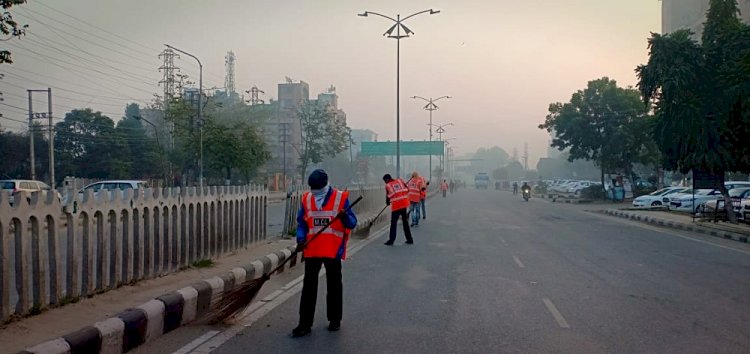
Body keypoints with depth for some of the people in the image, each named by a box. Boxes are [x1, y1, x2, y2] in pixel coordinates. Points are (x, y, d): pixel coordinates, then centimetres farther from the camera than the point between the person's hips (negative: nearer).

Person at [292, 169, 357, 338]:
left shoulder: (341, 197, -6)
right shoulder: (306, 198, 4)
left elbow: (352, 223, -5)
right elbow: (301, 222, 9)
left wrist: (344, 217, -26)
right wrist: (300, 239, -7)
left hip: (333, 250, -2)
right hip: (312, 250, 2)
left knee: (334, 285, 11)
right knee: (309, 286, 3)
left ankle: (335, 319, 26)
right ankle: (305, 324, 8)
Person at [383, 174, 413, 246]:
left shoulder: (388, 186, 0)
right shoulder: (400, 181, 9)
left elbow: (388, 197, 4)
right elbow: (407, 190, 9)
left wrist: (388, 202, 24)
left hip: (396, 206, -4)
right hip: (405, 204, 4)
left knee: (393, 223, 5)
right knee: (405, 222, 14)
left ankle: (391, 240, 5)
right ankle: (409, 239, 16)